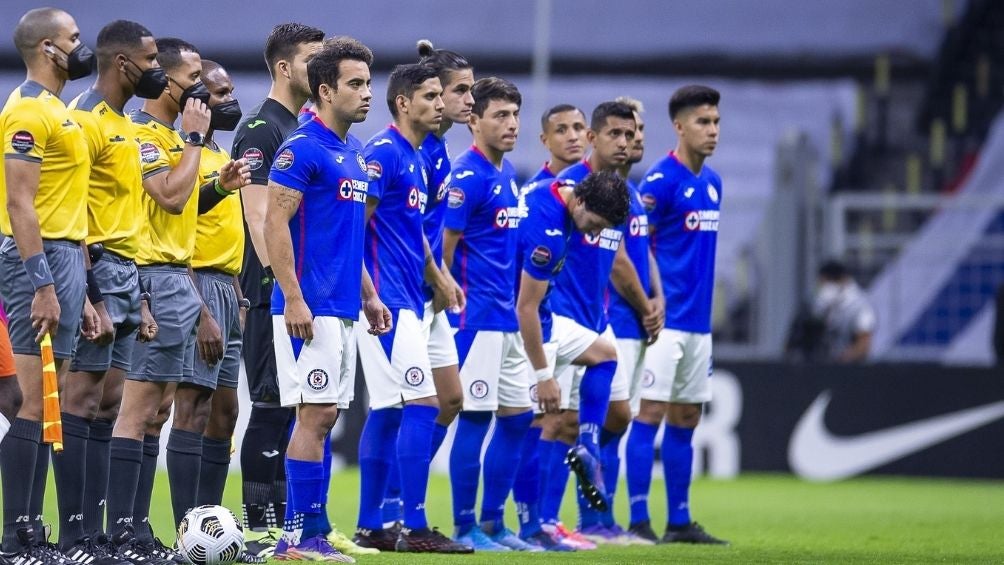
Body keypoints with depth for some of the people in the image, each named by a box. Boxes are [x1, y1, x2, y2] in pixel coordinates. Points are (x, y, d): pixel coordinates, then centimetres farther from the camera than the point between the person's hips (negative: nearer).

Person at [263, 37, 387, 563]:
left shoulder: (352, 153, 16)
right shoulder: (302, 148, -11)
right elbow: (275, 224, -16)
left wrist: (368, 296, 21)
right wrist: (293, 299, -21)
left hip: (342, 307, 9)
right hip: (311, 307, -9)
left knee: (323, 416, 9)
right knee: (315, 413, -10)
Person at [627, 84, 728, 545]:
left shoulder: (712, 183, 14)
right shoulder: (661, 179, -10)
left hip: (697, 319, 8)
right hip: (666, 318, -8)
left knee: (685, 420, 10)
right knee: (651, 413, -8)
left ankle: (680, 521, 14)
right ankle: (638, 520, -7)